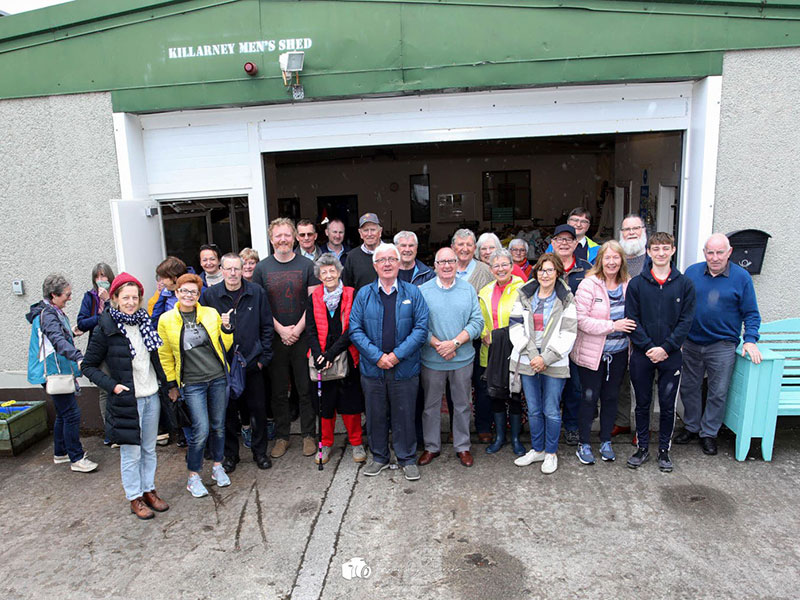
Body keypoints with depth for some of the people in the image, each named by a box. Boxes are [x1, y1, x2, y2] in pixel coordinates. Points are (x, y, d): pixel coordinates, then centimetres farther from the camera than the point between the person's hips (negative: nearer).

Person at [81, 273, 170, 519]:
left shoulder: (144, 322, 4)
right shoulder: (106, 329, -11)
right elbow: (88, 366, -5)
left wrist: (164, 384, 7)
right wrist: (112, 385, -16)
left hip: (152, 396, 5)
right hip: (126, 399, -5)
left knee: (149, 449, 16)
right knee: (131, 452, 6)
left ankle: (149, 490, 30)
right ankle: (135, 498, 21)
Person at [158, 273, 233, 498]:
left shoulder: (211, 314, 1)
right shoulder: (166, 320, -3)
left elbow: (224, 346, 8)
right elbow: (165, 355, 6)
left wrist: (226, 328, -9)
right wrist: (172, 384, 6)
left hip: (218, 378, 3)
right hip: (192, 383, -2)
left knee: (218, 426, 12)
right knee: (201, 431, -6)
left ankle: (217, 467, 33)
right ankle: (193, 477, 14)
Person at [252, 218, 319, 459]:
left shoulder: (306, 265, 2)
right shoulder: (262, 268, 4)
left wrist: (298, 328, -10)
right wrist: (281, 329, -7)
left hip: (303, 336, -1)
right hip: (275, 338, 1)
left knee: (306, 389, 5)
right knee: (278, 391, 9)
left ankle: (308, 434, 18)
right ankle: (282, 436, 21)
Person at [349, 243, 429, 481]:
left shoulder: (412, 293, 1)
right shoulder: (364, 294, 3)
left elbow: (421, 328, -5)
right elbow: (355, 330, -2)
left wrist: (397, 355, -14)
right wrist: (377, 356, -13)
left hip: (405, 368, -1)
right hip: (372, 368, 1)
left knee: (404, 415, 8)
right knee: (376, 415, 13)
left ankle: (407, 458, 26)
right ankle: (379, 457, 32)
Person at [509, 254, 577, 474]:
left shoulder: (566, 299, 0)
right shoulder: (524, 296, 6)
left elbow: (568, 334, -6)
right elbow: (515, 327, 0)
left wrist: (546, 358, -13)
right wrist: (532, 355, -11)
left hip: (554, 363, -2)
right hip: (527, 362, 3)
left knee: (551, 411, 4)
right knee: (533, 410, 12)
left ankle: (551, 453, 21)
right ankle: (537, 450, 28)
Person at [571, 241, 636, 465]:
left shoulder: (628, 285, 3)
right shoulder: (589, 284, -13)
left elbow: (632, 317, 17)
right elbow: (580, 319, -19)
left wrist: (628, 326, 0)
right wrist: (612, 326, -21)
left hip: (619, 352, 5)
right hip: (592, 352, -4)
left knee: (611, 397, 14)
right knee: (590, 398, 3)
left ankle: (606, 442, 30)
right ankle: (584, 445, 18)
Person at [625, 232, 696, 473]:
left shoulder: (684, 284, 1)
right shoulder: (636, 284, 1)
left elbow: (686, 320, -3)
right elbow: (631, 319, -3)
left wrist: (665, 348, -12)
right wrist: (648, 346, -12)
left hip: (671, 356, 0)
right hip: (642, 354, 0)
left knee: (668, 405, 9)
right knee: (642, 403, 10)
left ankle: (664, 449, 24)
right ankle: (642, 447, 24)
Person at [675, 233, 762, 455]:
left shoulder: (741, 277, -4)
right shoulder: (692, 272, 1)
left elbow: (751, 314, 1)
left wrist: (750, 339, -12)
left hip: (722, 346, -2)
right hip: (691, 343, 2)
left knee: (718, 393, 6)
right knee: (689, 388, 12)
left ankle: (708, 433, 22)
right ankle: (691, 427, 30)